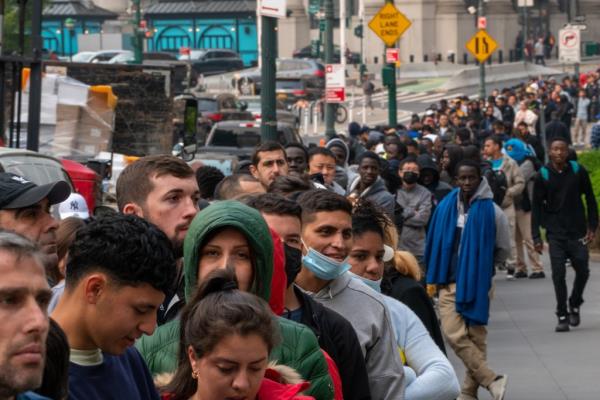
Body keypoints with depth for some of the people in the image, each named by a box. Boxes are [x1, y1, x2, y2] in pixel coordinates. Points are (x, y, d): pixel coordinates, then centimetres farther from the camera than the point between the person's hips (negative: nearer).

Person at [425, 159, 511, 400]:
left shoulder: (492, 211, -5)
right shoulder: (446, 208, 3)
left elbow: (503, 250, 8)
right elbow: (435, 245, 14)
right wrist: (434, 278, 14)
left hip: (478, 284, -2)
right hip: (450, 283, 2)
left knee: (476, 337, 2)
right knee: (454, 334, -10)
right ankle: (492, 380, -7)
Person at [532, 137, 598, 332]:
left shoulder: (578, 171, 0)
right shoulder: (543, 176, -2)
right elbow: (537, 207, 1)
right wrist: (536, 237, -4)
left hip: (577, 231, 1)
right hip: (555, 233, -1)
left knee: (583, 271, 0)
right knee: (558, 274, -5)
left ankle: (574, 305, 25)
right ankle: (562, 316, 3)